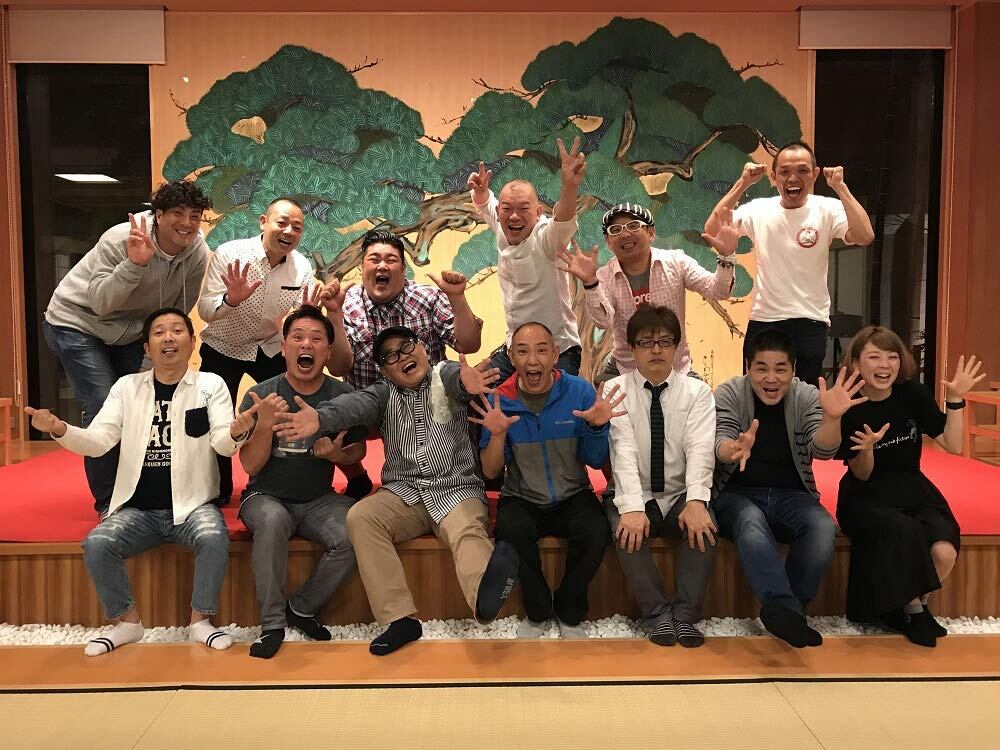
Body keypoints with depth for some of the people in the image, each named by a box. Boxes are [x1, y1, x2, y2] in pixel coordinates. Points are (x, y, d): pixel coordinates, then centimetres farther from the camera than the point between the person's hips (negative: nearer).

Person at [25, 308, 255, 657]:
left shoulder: (211, 384, 0)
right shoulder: (126, 386, 7)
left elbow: (222, 444, -12)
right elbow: (98, 442, -2)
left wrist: (235, 432, -38)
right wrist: (60, 430, -23)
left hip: (193, 504, -2)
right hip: (138, 508, 3)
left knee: (215, 538, -31)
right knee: (96, 544, -23)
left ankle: (200, 619, -7)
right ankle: (128, 622, 2)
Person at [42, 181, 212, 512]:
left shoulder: (198, 253, -13)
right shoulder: (121, 240, -28)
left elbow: (179, 310, -1)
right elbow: (100, 303, -34)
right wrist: (134, 264, -45)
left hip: (129, 331, 6)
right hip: (77, 323, -5)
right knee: (104, 408, -14)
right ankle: (108, 504, 0)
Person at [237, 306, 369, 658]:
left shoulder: (343, 396, -4)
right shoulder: (260, 395, -8)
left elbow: (358, 451, 10)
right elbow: (250, 466, -10)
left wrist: (337, 455, -14)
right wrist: (265, 424, -28)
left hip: (319, 500, 2)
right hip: (266, 497, -1)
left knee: (352, 535, -27)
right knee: (273, 520, -36)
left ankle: (302, 608, 0)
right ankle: (272, 623, -17)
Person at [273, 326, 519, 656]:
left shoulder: (445, 376, 4)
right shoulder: (385, 394, 11)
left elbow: (456, 377, -22)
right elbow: (355, 404, -11)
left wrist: (467, 380, -50)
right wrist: (320, 418, -36)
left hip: (457, 489, -3)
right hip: (404, 493, 3)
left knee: (467, 532, -32)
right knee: (359, 517, -23)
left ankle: (485, 593, -67)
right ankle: (400, 618, -28)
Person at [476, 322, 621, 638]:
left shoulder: (580, 392, -7)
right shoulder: (499, 401, -7)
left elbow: (596, 462, -2)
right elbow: (490, 472, -5)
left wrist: (596, 426, -23)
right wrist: (497, 434, -24)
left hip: (573, 497, 1)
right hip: (521, 499, 0)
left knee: (596, 530, -30)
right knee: (511, 529, -32)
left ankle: (569, 614, -2)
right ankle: (538, 611, -5)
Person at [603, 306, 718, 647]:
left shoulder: (697, 392, 2)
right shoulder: (616, 390, -2)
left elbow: (700, 450, -13)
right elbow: (623, 451, -16)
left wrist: (695, 500, -31)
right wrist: (632, 506, -30)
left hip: (681, 496, 1)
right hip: (634, 495, -1)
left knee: (704, 525, -29)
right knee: (627, 528, -31)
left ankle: (685, 615, -20)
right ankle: (658, 614, -19)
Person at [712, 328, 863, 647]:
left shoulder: (807, 397, 2)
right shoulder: (728, 394, -2)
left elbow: (822, 450, -12)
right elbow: (719, 444, -18)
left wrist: (832, 417, -34)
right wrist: (734, 449, -44)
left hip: (791, 495, 2)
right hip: (737, 494, -2)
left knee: (823, 526, -29)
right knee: (750, 522, -36)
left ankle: (782, 613, -23)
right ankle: (788, 609, -44)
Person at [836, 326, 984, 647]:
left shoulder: (913, 393, -5)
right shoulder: (849, 407, -12)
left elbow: (953, 445, -4)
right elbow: (862, 475, -8)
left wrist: (955, 399, -15)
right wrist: (867, 448, -29)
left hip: (913, 489, 3)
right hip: (867, 497, -3)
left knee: (944, 552, -25)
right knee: (903, 534, -33)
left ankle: (900, 608, 3)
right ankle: (913, 609, -5)